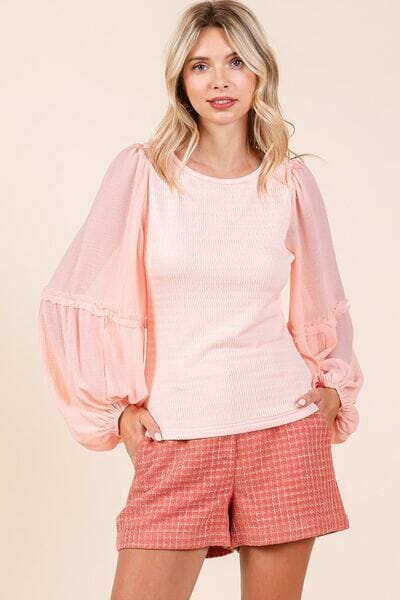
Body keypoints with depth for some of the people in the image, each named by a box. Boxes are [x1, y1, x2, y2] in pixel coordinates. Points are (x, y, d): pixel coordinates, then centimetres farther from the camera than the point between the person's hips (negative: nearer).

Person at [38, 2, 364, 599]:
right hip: (176, 437, -1)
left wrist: (334, 384, 10)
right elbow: (83, 294, 2)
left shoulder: (292, 181, 5)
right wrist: (114, 408, 2)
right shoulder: (142, 170, -2)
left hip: (284, 424, 2)